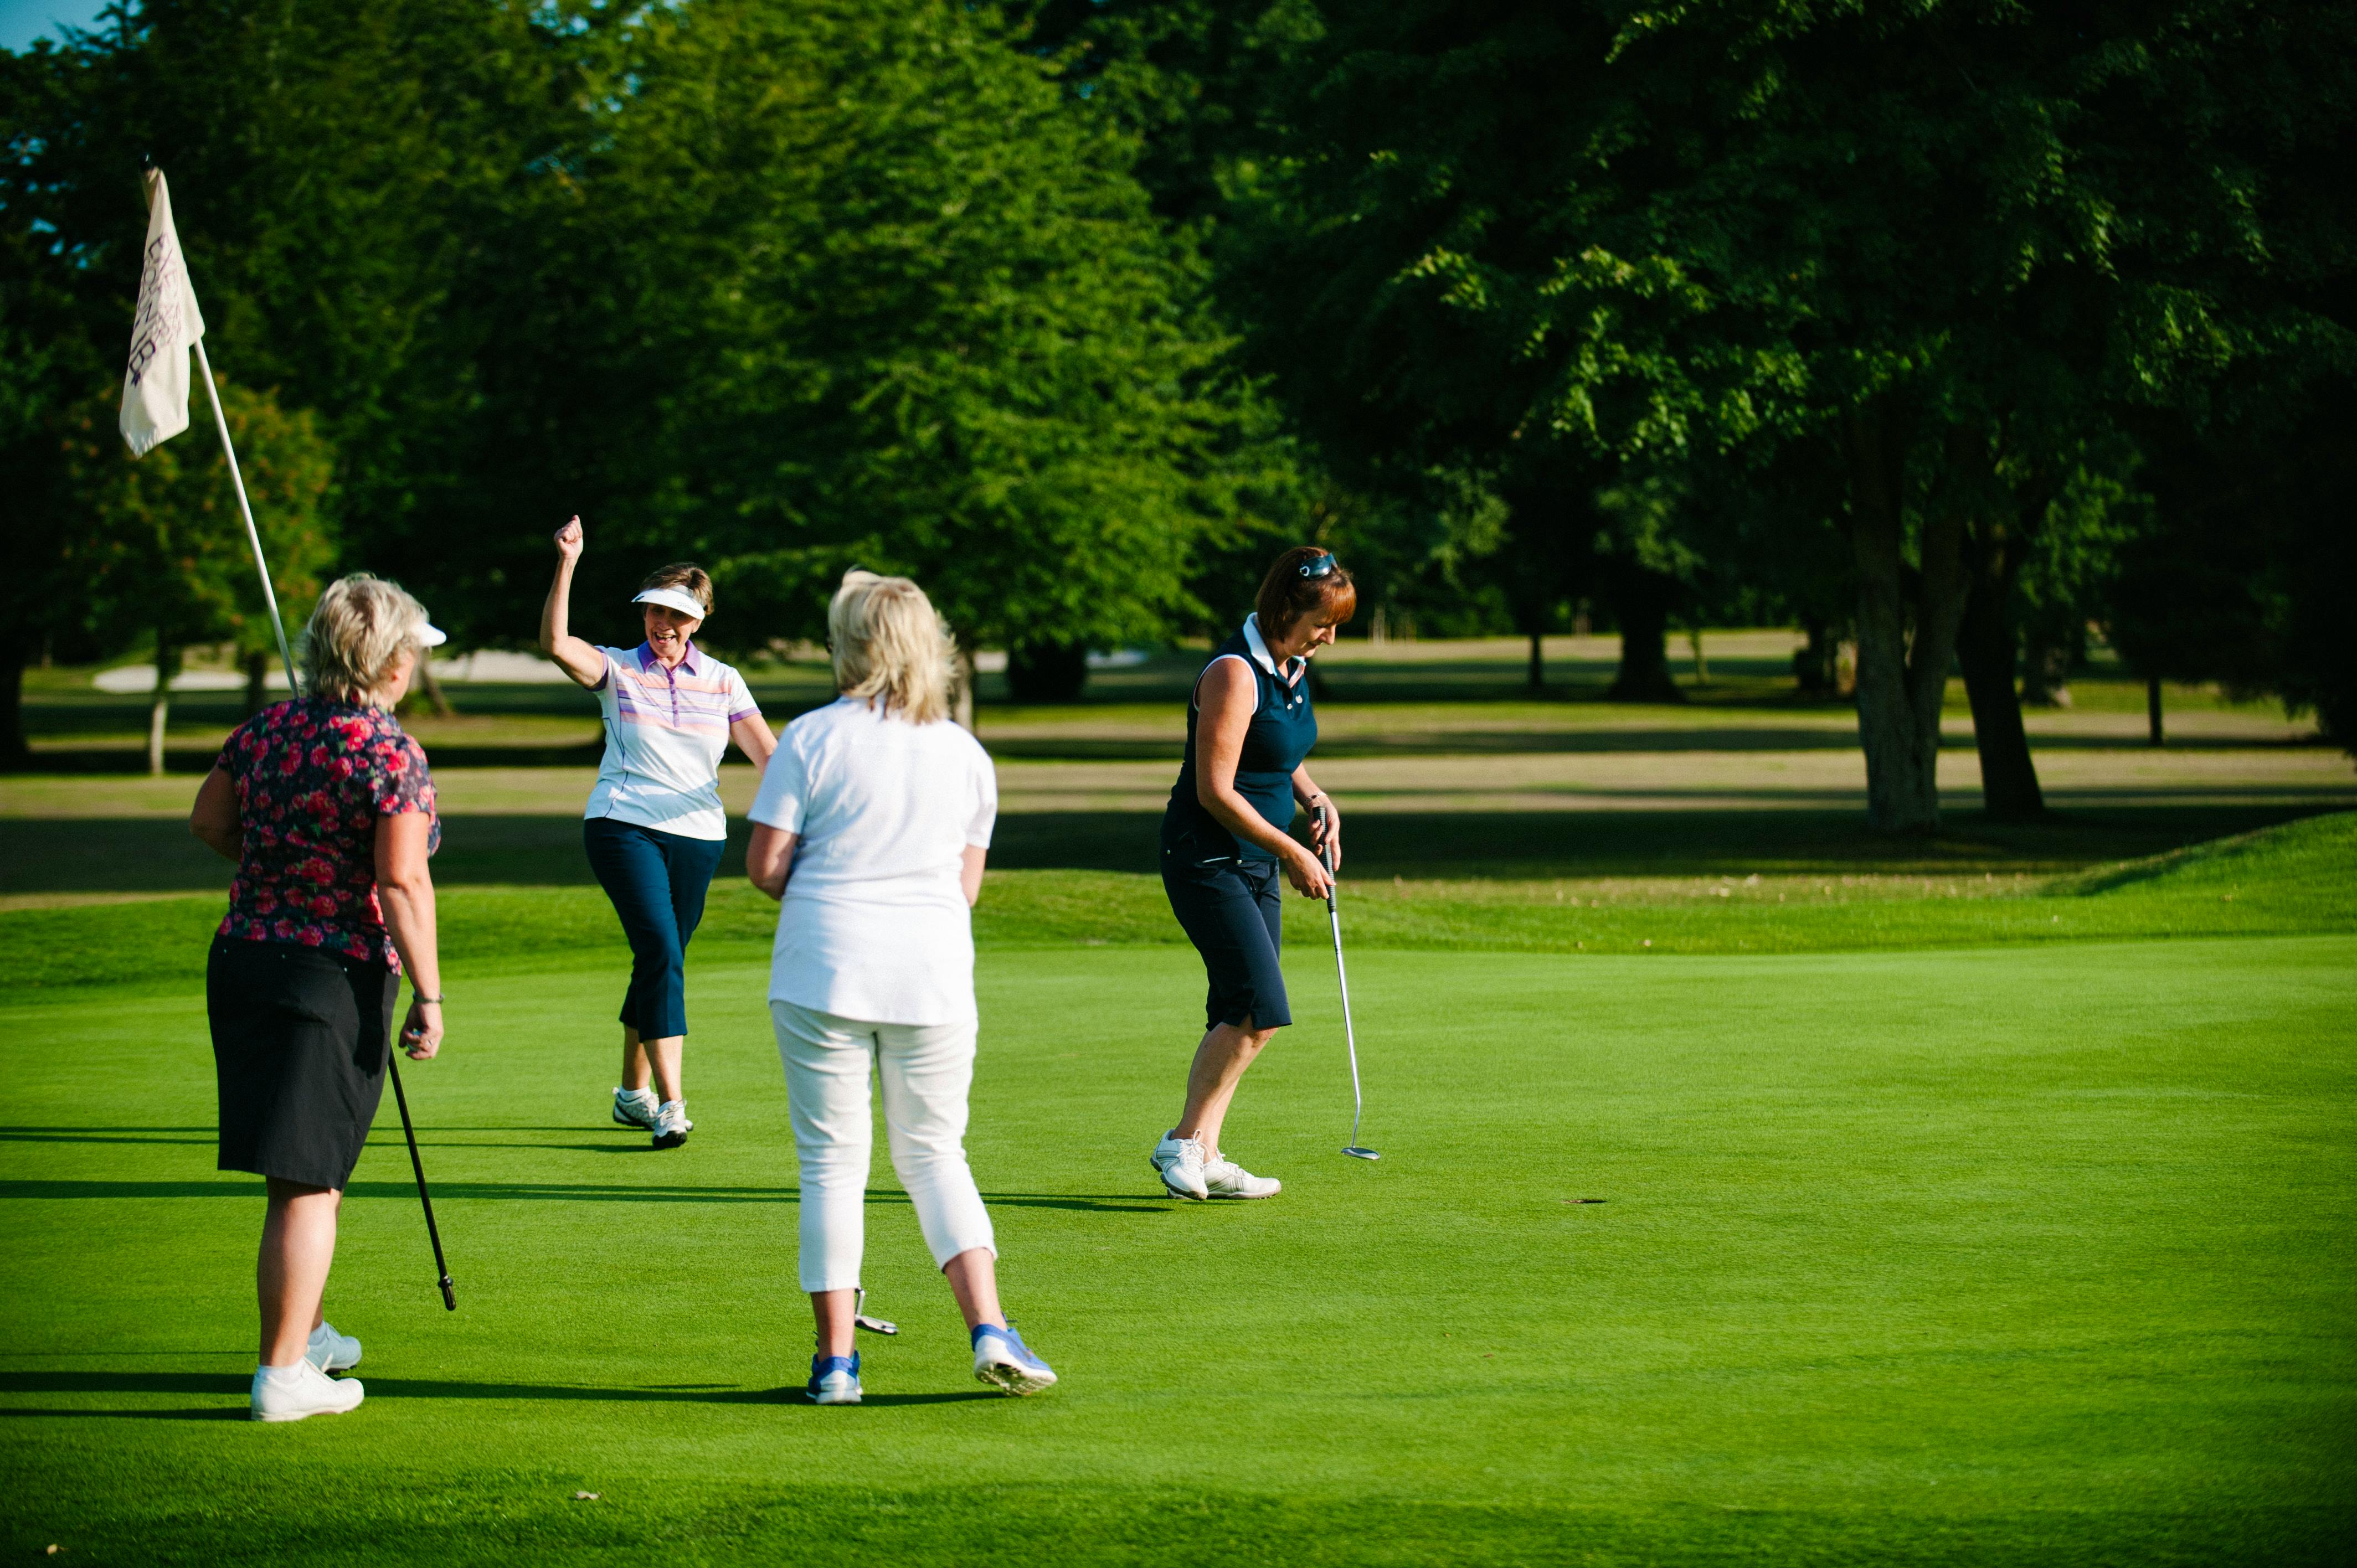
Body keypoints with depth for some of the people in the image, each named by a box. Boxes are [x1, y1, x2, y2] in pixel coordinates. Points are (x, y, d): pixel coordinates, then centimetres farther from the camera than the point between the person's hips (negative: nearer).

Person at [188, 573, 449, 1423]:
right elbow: (402, 883, -19)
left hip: (242, 957, 7)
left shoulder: (267, 729, 5)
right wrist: (428, 998, -15)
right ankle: (283, 1373, 2)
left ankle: (307, 1330, 37)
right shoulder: (391, 754, -15)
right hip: (338, 975, -7)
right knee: (307, 1182, -1)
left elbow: (207, 822, 16)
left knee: (312, 1163, 23)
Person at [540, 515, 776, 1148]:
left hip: (697, 835, 4)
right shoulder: (618, 670, 2)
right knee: (659, 950, -18)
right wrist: (566, 565, -24)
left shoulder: (722, 682, 9)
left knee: (661, 963, 10)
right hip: (624, 827, -4)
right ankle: (669, 1105, -21)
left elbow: (765, 751, 0)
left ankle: (632, 1092, 28)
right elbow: (556, 644, -16)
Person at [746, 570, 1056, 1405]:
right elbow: (967, 883, 11)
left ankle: (835, 1359, 5)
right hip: (934, 974, 3)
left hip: (824, 969, -3)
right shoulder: (965, 754, 7)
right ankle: (990, 1330, -1)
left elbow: (764, 866, -5)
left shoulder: (812, 739, -5)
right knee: (934, 1154, 14)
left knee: (832, 1163, 5)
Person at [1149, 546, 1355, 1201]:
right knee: (1258, 1009, -16)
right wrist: (1293, 853, -14)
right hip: (1207, 858, -9)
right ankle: (1182, 1142, -6)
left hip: (1257, 863, 9)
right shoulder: (1235, 673, -19)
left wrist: (1316, 800, 7)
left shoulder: (1292, 667, 9)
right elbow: (1216, 791, -20)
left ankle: (1205, 1158, 10)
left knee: (1239, 1016, 6)